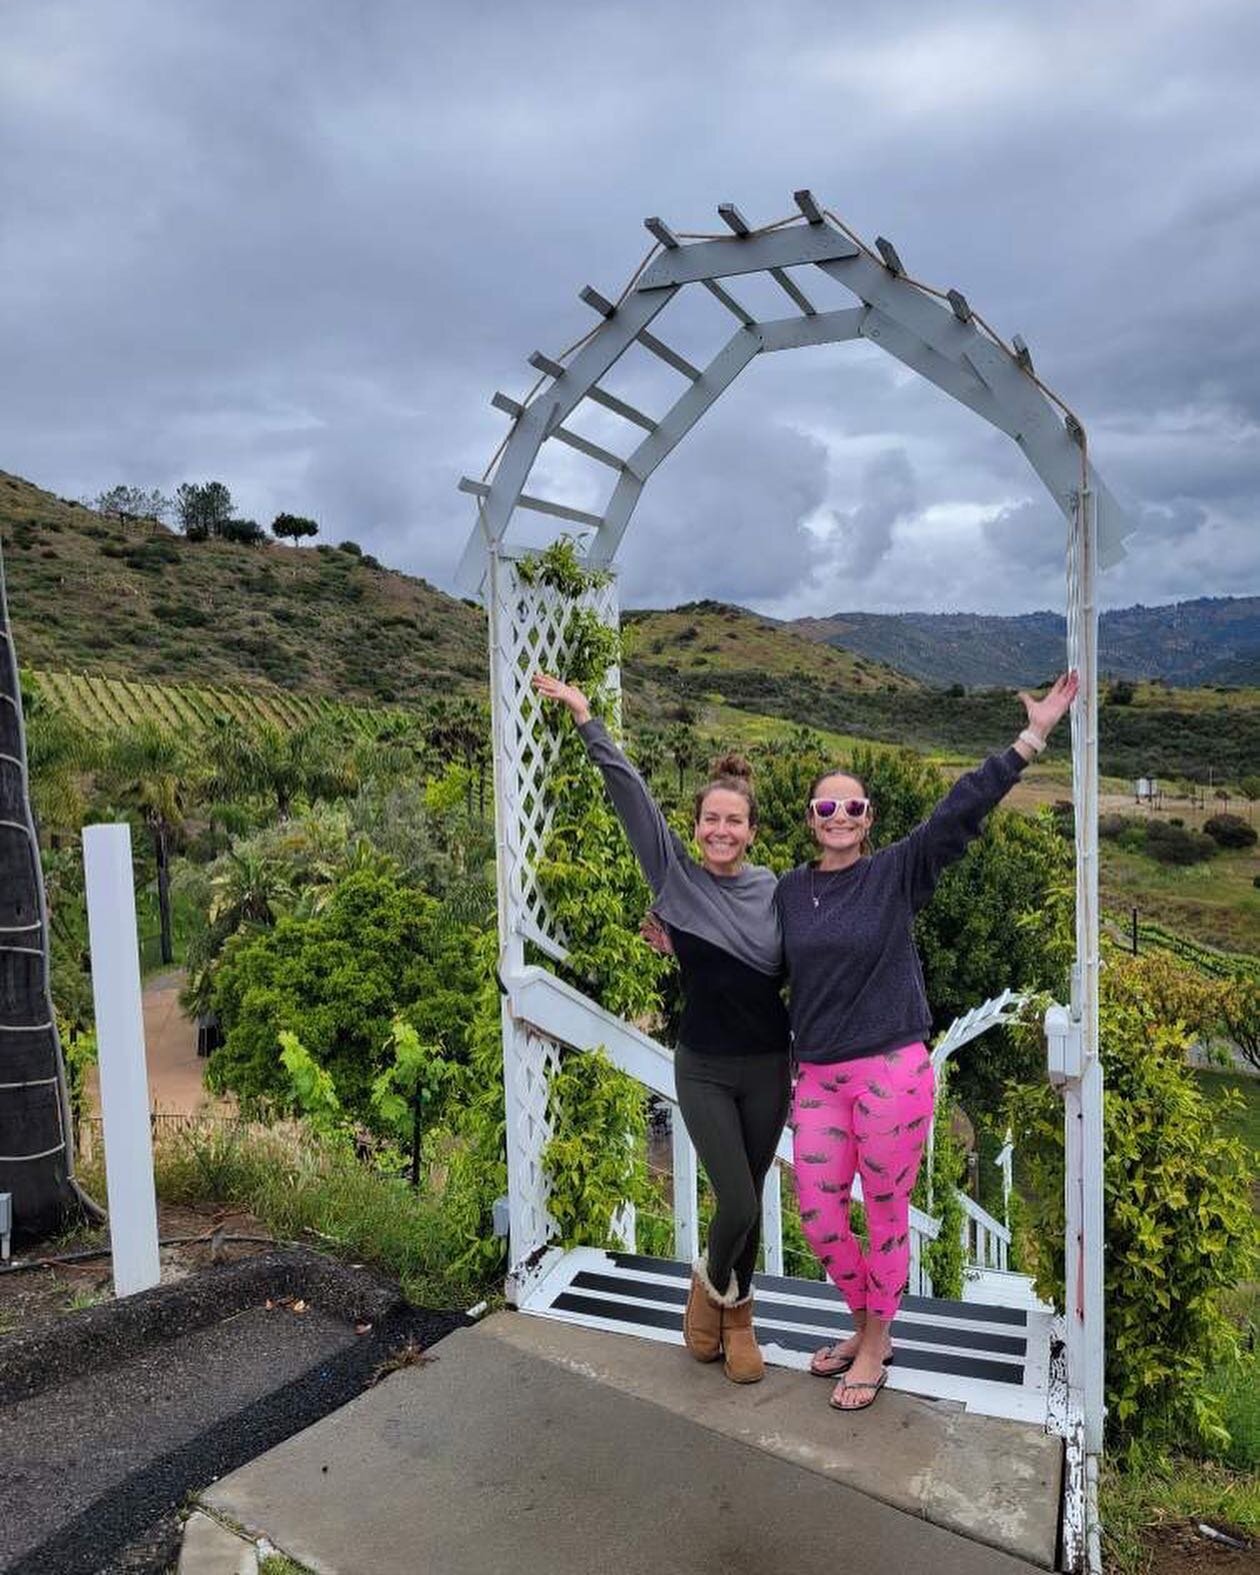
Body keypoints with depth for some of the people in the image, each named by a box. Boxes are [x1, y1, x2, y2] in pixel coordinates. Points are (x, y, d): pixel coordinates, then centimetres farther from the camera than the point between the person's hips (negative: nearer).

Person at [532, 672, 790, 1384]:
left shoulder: (775, 891, -3)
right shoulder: (676, 876, -7)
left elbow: (801, 978, 7)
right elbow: (629, 790, -9)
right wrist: (586, 717, -9)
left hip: (768, 1068, 2)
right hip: (704, 1069, -2)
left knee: (752, 1201, 13)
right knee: (738, 1204, -6)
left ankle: (738, 1313, 38)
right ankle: (711, 1281, 28)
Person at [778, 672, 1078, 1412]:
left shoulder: (898, 871, -5)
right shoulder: (789, 891, 5)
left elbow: (961, 809, -15)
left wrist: (1033, 738, -22)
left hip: (892, 1072, -4)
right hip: (818, 1077, 4)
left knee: (887, 1214, 10)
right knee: (817, 1215, 8)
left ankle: (875, 1347, 31)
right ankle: (867, 1326, 35)